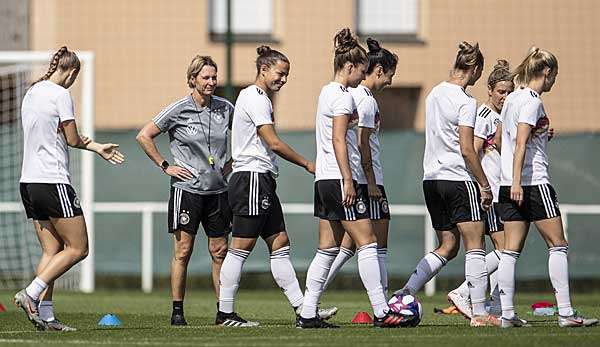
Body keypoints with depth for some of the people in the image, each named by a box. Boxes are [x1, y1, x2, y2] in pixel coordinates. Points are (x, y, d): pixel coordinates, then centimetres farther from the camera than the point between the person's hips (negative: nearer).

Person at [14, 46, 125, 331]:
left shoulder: (31, 93, 16)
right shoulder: (60, 95, -11)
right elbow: (73, 139, -11)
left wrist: (97, 147, 25)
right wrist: (84, 141, 14)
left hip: (29, 180, 9)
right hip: (52, 182, -9)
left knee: (52, 250, 10)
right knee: (77, 248, -2)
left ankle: (45, 316, 3)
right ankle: (31, 294, -12)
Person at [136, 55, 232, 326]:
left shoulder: (225, 108, 5)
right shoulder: (178, 110, -6)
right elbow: (144, 136, -2)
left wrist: (232, 162, 13)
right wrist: (165, 166, -4)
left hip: (218, 190, 4)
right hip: (187, 189, -4)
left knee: (219, 251, 5)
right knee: (183, 251, -4)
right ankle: (177, 311, 2)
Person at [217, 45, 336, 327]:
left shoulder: (260, 97, 20)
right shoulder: (255, 97, -11)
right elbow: (273, 143, -15)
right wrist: (307, 164, -7)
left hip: (262, 181, 11)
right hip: (252, 178, -11)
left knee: (280, 245, 6)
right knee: (241, 248, -7)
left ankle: (302, 308, 4)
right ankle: (225, 313, -5)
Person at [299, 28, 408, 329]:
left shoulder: (327, 92, 18)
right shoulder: (343, 97, -12)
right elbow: (338, 140, -19)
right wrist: (347, 181, -21)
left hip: (324, 180, 10)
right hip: (339, 179, -10)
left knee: (328, 248, 9)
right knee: (367, 243, -7)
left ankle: (307, 315, 6)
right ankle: (381, 312, -7)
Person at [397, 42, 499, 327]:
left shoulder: (434, 94, 11)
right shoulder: (465, 102, -13)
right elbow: (466, 149, -17)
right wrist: (485, 185, -10)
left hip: (431, 180, 8)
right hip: (459, 179, -8)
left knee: (447, 246, 15)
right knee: (475, 247, -1)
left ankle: (406, 292, 2)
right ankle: (479, 313, -3)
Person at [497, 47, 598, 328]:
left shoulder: (512, 99, 15)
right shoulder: (532, 101, -11)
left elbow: (505, 140, 22)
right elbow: (520, 144, -18)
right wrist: (517, 182, -22)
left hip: (509, 185, 9)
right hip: (534, 183, -9)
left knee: (511, 250, 5)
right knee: (558, 245, -2)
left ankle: (507, 314, 1)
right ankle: (565, 313, -5)